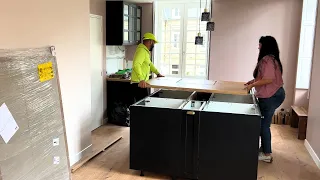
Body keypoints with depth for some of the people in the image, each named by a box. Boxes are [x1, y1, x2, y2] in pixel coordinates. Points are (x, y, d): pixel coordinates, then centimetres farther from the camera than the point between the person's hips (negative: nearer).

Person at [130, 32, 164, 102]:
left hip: (143, 82, 10)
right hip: (139, 83, -10)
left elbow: (150, 64, 34)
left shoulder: (146, 51, 18)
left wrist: (158, 73, 34)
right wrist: (141, 79, -39)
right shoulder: (141, 50, -15)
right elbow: (136, 65, -30)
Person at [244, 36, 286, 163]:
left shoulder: (267, 59, -19)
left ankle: (267, 154, 7)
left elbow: (269, 79, -26)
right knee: (264, 123, 18)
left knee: (264, 124, -2)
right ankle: (264, 148, 29)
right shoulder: (270, 58, 15)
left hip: (271, 96, -11)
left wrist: (252, 85, -15)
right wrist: (253, 81, 15)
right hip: (273, 95, 11)